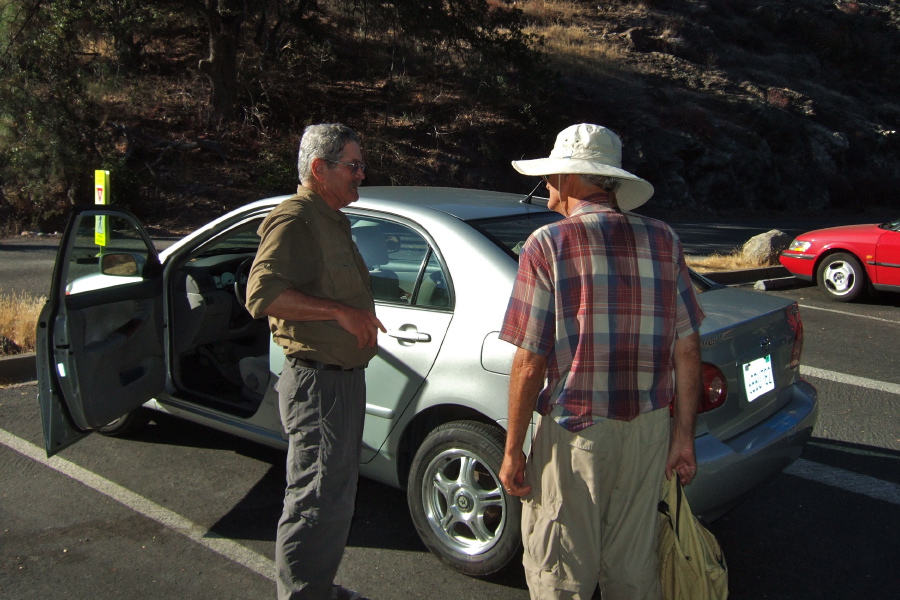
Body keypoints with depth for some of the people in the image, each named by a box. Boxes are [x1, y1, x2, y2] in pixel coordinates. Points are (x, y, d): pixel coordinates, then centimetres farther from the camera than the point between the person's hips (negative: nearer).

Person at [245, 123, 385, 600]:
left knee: (336, 494, 21)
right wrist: (339, 311, -26)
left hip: (345, 376, 11)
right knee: (317, 501, -3)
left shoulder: (332, 221, 18)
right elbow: (262, 293, -27)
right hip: (317, 381, -11)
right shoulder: (294, 220, -15)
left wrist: (361, 314, 13)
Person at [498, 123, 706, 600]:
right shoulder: (663, 241, 3)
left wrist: (513, 451, -3)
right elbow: (688, 351, 4)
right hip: (648, 430, 5)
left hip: (575, 434, -5)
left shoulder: (548, 245, -10)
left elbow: (529, 363, -11)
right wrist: (684, 435, 11)